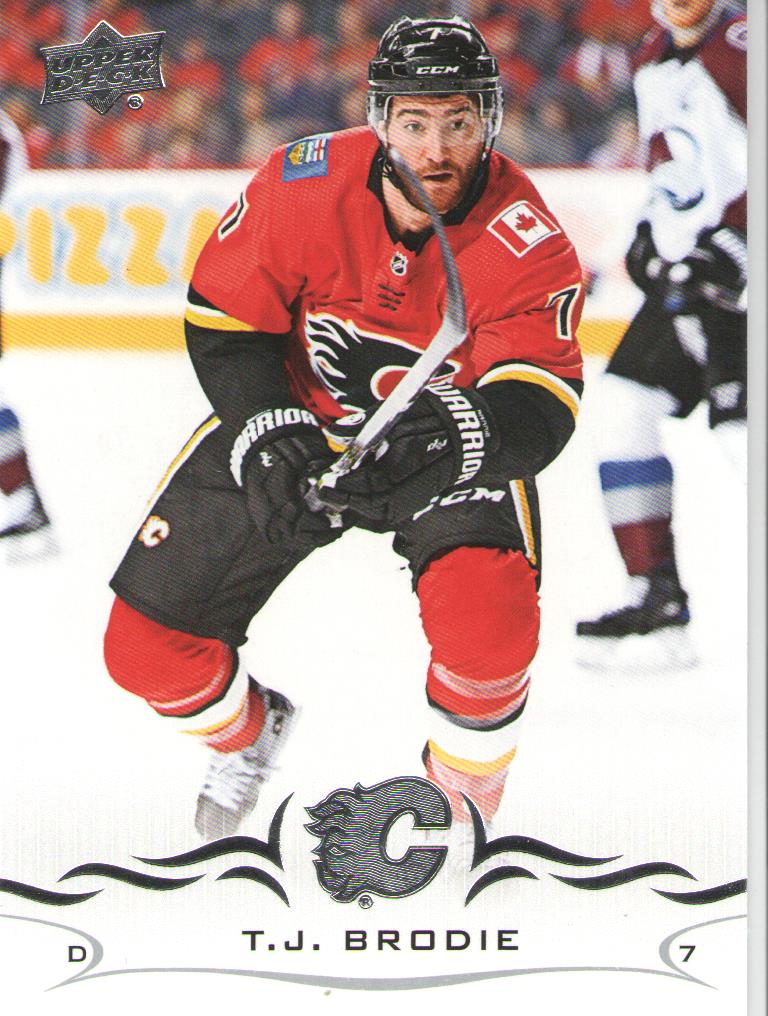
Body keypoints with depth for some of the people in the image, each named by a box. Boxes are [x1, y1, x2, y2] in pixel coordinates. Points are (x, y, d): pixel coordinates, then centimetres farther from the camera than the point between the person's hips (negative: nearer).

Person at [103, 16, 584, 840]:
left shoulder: (527, 240, -24)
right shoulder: (302, 186, -22)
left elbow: (544, 405, -30)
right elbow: (223, 317, -9)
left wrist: (471, 430, -52)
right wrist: (264, 428, -25)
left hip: (458, 443, -2)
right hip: (298, 422, 2)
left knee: (489, 620, -32)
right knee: (146, 646, -2)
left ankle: (462, 801, 0)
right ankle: (245, 733, 36)